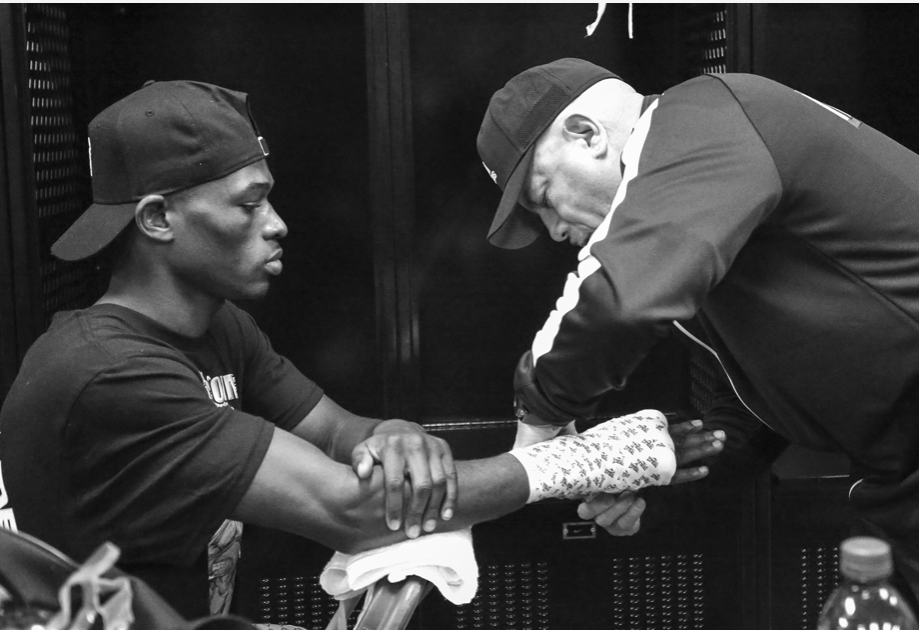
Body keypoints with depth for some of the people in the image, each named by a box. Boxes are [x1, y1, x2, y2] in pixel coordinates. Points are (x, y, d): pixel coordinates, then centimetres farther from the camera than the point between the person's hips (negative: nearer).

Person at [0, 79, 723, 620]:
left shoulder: (220, 327, 1)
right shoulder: (106, 377, -26)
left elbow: (344, 435, 0)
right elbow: (346, 512, -29)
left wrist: (400, 441, -25)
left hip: (196, 612, 7)